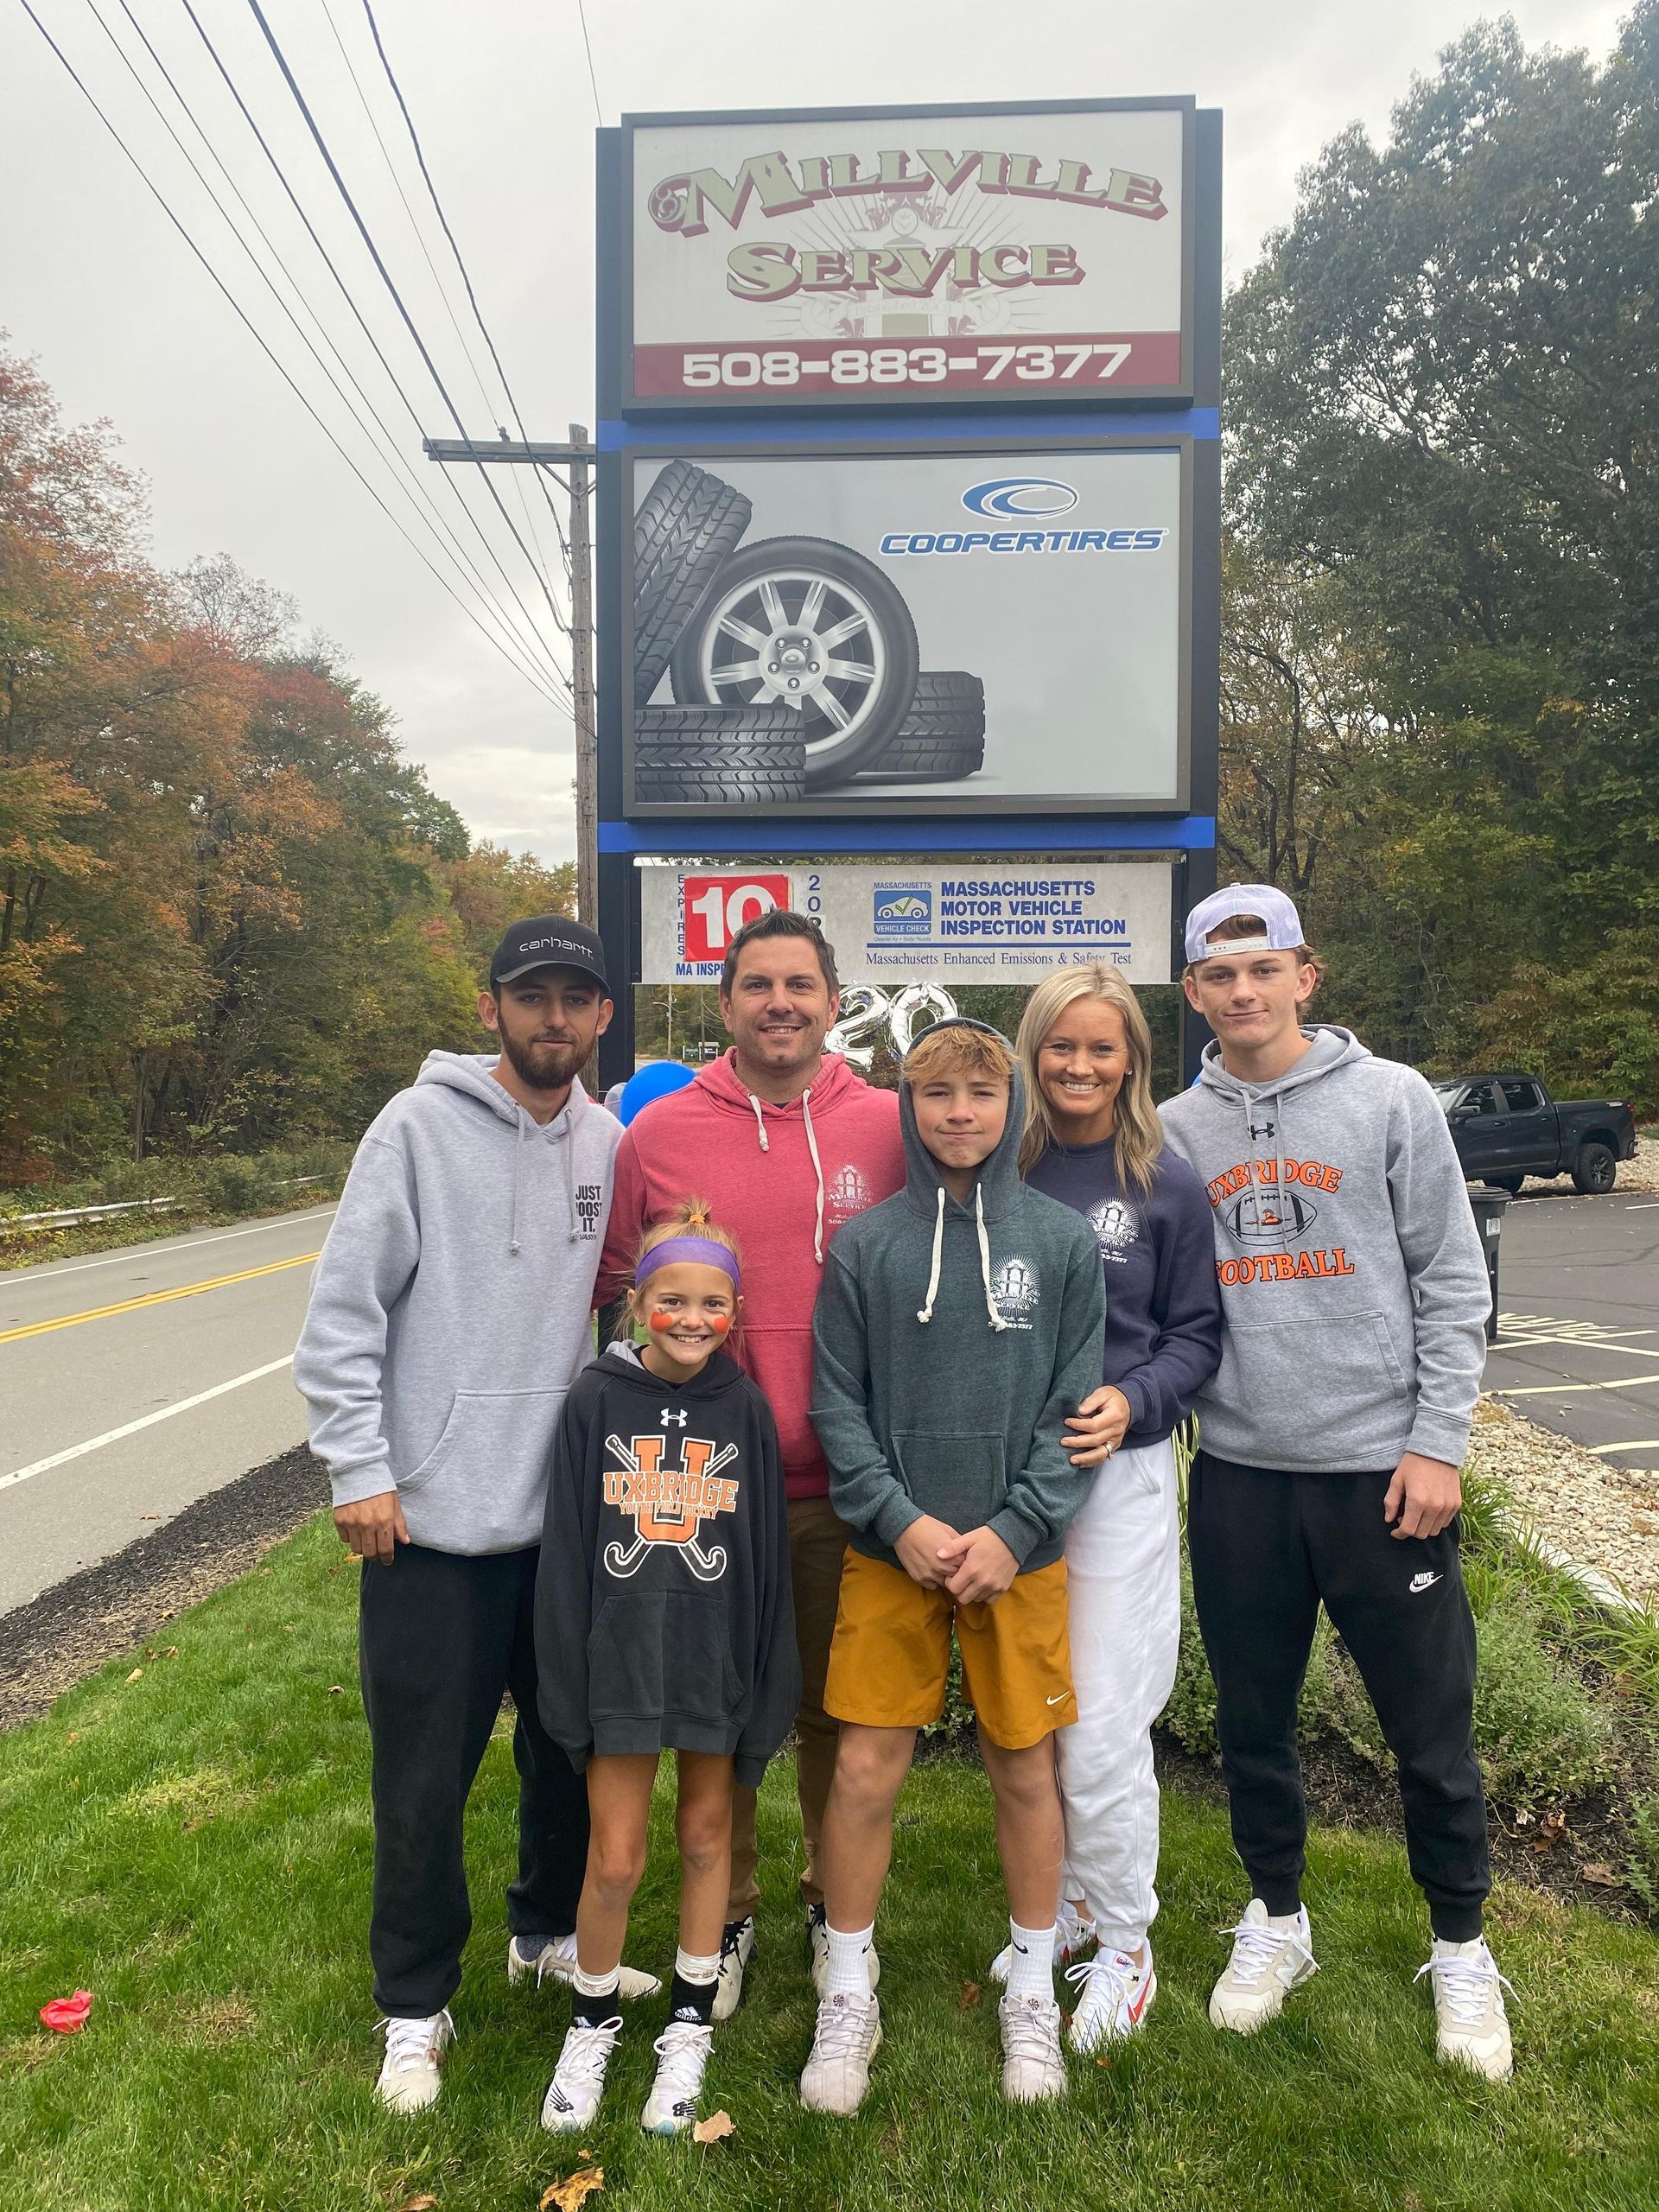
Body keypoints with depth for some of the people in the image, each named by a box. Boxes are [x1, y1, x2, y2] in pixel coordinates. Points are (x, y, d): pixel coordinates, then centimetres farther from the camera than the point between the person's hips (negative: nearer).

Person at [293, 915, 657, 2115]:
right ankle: (417, 2005, 28)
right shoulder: (421, 1127, -11)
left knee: (575, 1745, 18)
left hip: (569, 1511, 5)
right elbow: (342, 1316, -10)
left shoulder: (608, 1144, 3)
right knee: (425, 1778, 7)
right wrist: (359, 1471, -11)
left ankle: (550, 1932, 42)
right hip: (432, 1520, -4)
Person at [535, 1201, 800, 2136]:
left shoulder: (747, 1409, -5)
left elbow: (769, 1557, -1)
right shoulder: (597, 1401, -7)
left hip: (718, 1662, 1)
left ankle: (690, 2023, 36)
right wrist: (566, 1685, -3)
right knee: (616, 1859, 6)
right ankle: (594, 2022, 32)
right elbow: (565, 1550, -3)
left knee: (707, 1837, 16)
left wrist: (770, 1688, 0)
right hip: (620, 1661, -1)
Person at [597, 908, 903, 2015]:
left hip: (845, 1484, 0)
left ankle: (836, 1905, 40)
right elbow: (622, 1291, 6)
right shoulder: (660, 1132, -2)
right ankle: (725, 1909, 38)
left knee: (838, 1710, 17)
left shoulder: (891, 1126, -2)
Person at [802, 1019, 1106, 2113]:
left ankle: (1033, 1993, 34)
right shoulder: (865, 1243, 0)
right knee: (865, 1769, 3)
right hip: (892, 1548, 0)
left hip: (1021, 1550, 0)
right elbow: (838, 1406, 0)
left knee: (1024, 1768, 12)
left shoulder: (1064, 1240, 0)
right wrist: (901, 1520, -11)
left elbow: (1078, 1405, -2)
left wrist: (1015, 1531, -10)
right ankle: (850, 1997, 25)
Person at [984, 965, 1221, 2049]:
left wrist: (1133, 1403, -15)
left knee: (1102, 1733, 0)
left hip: (1119, 1471, -3)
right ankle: (1067, 1902, 37)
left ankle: (1125, 1946, 23)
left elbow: (1198, 1332, 1)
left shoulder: (1168, 1185, -2)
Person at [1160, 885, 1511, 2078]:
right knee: (1254, 1722, 15)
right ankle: (1278, 1920, 37)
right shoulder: (1175, 1130, 5)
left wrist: (1437, 1444, -9)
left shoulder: (1392, 1098, -3)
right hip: (1239, 1476, 3)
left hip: (1382, 1472, -2)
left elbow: (1453, 1283, -4)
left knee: (1431, 1729, 10)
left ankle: (1461, 1948, 32)